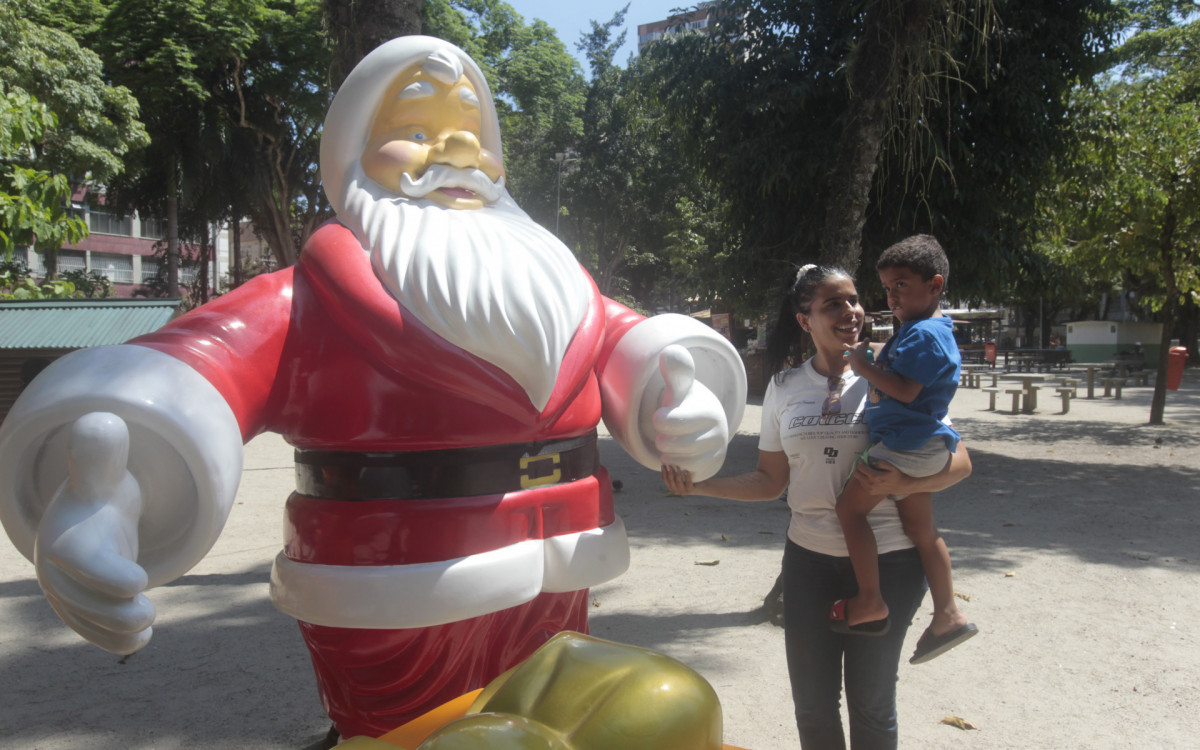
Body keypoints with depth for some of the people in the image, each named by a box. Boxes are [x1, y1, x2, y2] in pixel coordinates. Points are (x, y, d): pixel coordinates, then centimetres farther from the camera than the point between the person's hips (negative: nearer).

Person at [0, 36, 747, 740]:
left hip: (552, 619, 5)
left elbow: (627, 346, 1)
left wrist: (683, 395, -23)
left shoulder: (554, 289, 9)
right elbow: (187, 370, -25)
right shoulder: (309, 304, -10)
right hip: (396, 648, -5)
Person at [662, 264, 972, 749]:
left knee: (870, 702, 9)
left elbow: (959, 462, -4)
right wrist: (698, 485, -3)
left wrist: (903, 484, -23)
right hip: (810, 558, 3)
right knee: (812, 704, 10)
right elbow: (771, 480, 9)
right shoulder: (784, 388, 4)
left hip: (887, 561, -2)